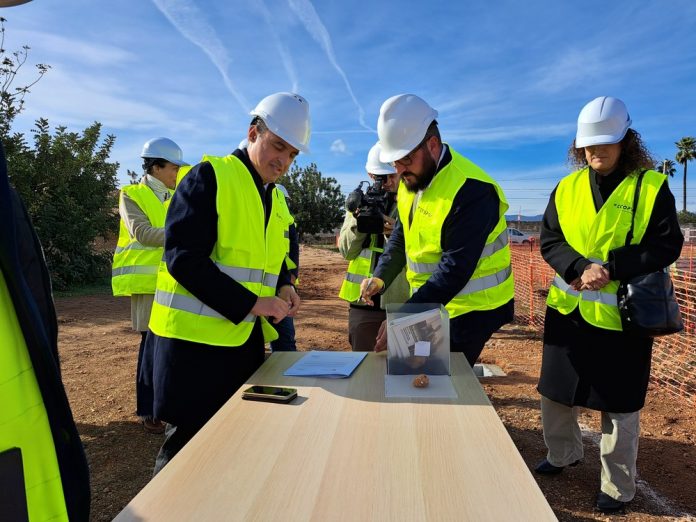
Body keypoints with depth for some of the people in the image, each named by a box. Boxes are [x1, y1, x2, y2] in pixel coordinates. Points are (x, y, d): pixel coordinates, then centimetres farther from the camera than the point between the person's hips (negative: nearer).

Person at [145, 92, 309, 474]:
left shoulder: (274, 199, 14)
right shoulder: (209, 177, -10)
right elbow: (183, 257, -19)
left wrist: (283, 286, 1)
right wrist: (251, 302, -21)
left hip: (247, 340, 8)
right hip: (194, 338, -7)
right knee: (186, 445, 4)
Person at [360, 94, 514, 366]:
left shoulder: (470, 191, -24)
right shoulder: (411, 180, 2)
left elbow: (455, 270, -27)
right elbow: (401, 236, 12)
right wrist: (380, 277, -5)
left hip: (471, 310, -7)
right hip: (431, 303, 8)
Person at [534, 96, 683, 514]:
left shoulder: (652, 186, -5)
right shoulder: (567, 188, 5)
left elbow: (667, 245, -9)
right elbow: (550, 240, 1)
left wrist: (611, 267, -21)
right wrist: (579, 269, -17)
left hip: (620, 316, -4)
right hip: (568, 310, 4)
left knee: (619, 404, 9)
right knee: (556, 391, 17)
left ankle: (619, 487, 28)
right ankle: (564, 454, 42)